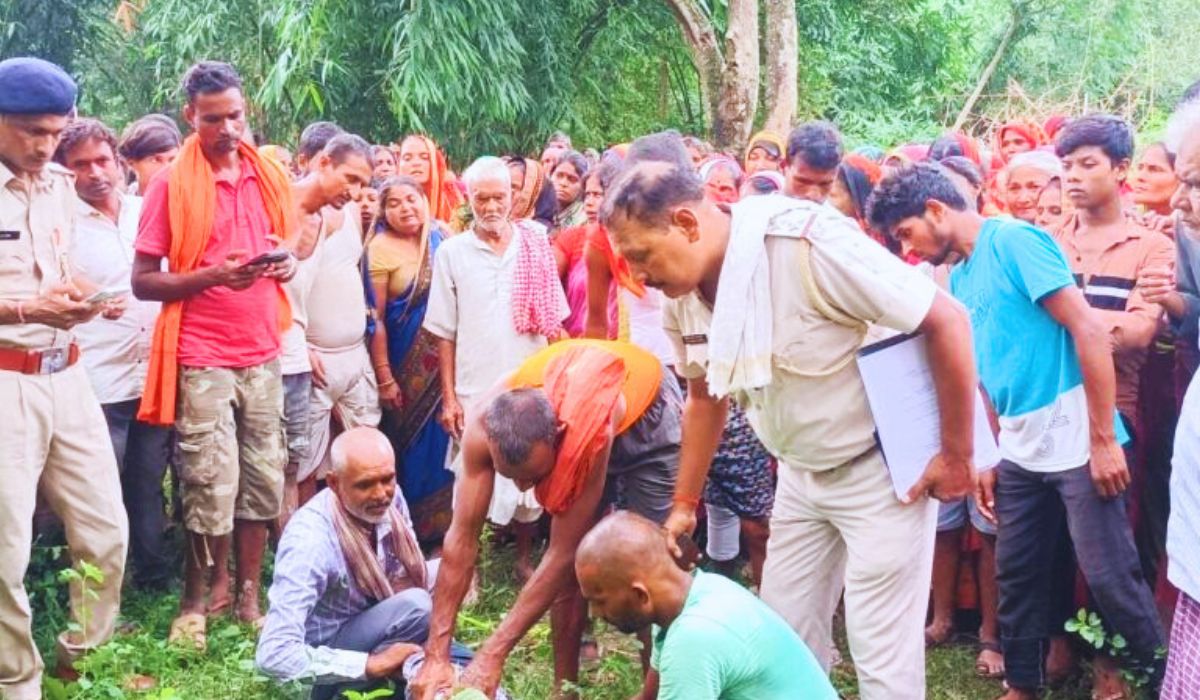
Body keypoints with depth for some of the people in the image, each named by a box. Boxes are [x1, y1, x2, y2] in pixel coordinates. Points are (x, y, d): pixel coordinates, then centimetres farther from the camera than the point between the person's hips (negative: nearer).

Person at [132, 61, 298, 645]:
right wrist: (212, 276, -20)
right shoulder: (171, 186, -6)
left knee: (264, 477, 7)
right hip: (201, 356, -5)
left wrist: (286, 264, -3)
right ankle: (197, 599, 14)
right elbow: (143, 281, -7)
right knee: (212, 486, -4)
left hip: (262, 352, 5)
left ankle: (247, 594, 19)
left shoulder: (269, 177, 8)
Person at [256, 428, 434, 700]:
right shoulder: (309, 543, -33)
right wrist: (371, 665, -32)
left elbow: (413, 568, 7)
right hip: (325, 649, -8)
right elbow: (273, 655, -37)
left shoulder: (390, 498, -13)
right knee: (416, 607, -28)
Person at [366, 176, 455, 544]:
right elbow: (375, 319, -12)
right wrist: (384, 378, -14)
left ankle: (440, 521, 25)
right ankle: (409, 524, 19)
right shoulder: (381, 249, -11)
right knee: (411, 441, 5)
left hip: (443, 359, 5)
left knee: (441, 439, 11)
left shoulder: (440, 237, 4)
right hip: (407, 363, -5)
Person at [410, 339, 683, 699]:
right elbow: (462, 538, -29)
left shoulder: (589, 424, -46)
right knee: (570, 570, -2)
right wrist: (435, 655, -30)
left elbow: (562, 553, -39)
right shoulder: (484, 424, -35)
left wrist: (492, 654, -38)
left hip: (647, 416, -4)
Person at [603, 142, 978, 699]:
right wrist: (684, 503, 14)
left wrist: (957, 455, -18)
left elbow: (948, 322, -24)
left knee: (882, 653, -2)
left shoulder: (808, 242, -29)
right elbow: (705, 399, 13)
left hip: (882, 467, -7)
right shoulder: (681, 294, -6)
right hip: (801, 475, 7)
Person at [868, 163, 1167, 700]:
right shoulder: (959, 279, 13)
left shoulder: (1013, 240, -11)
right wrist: (986, 458, 16)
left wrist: (1102, 439, -17)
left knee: (1109, 575, -5)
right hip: (1018, 446, 8)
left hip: (1074, 436, -8)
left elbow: (1089, 330, -16)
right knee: (1016, 573, 12)